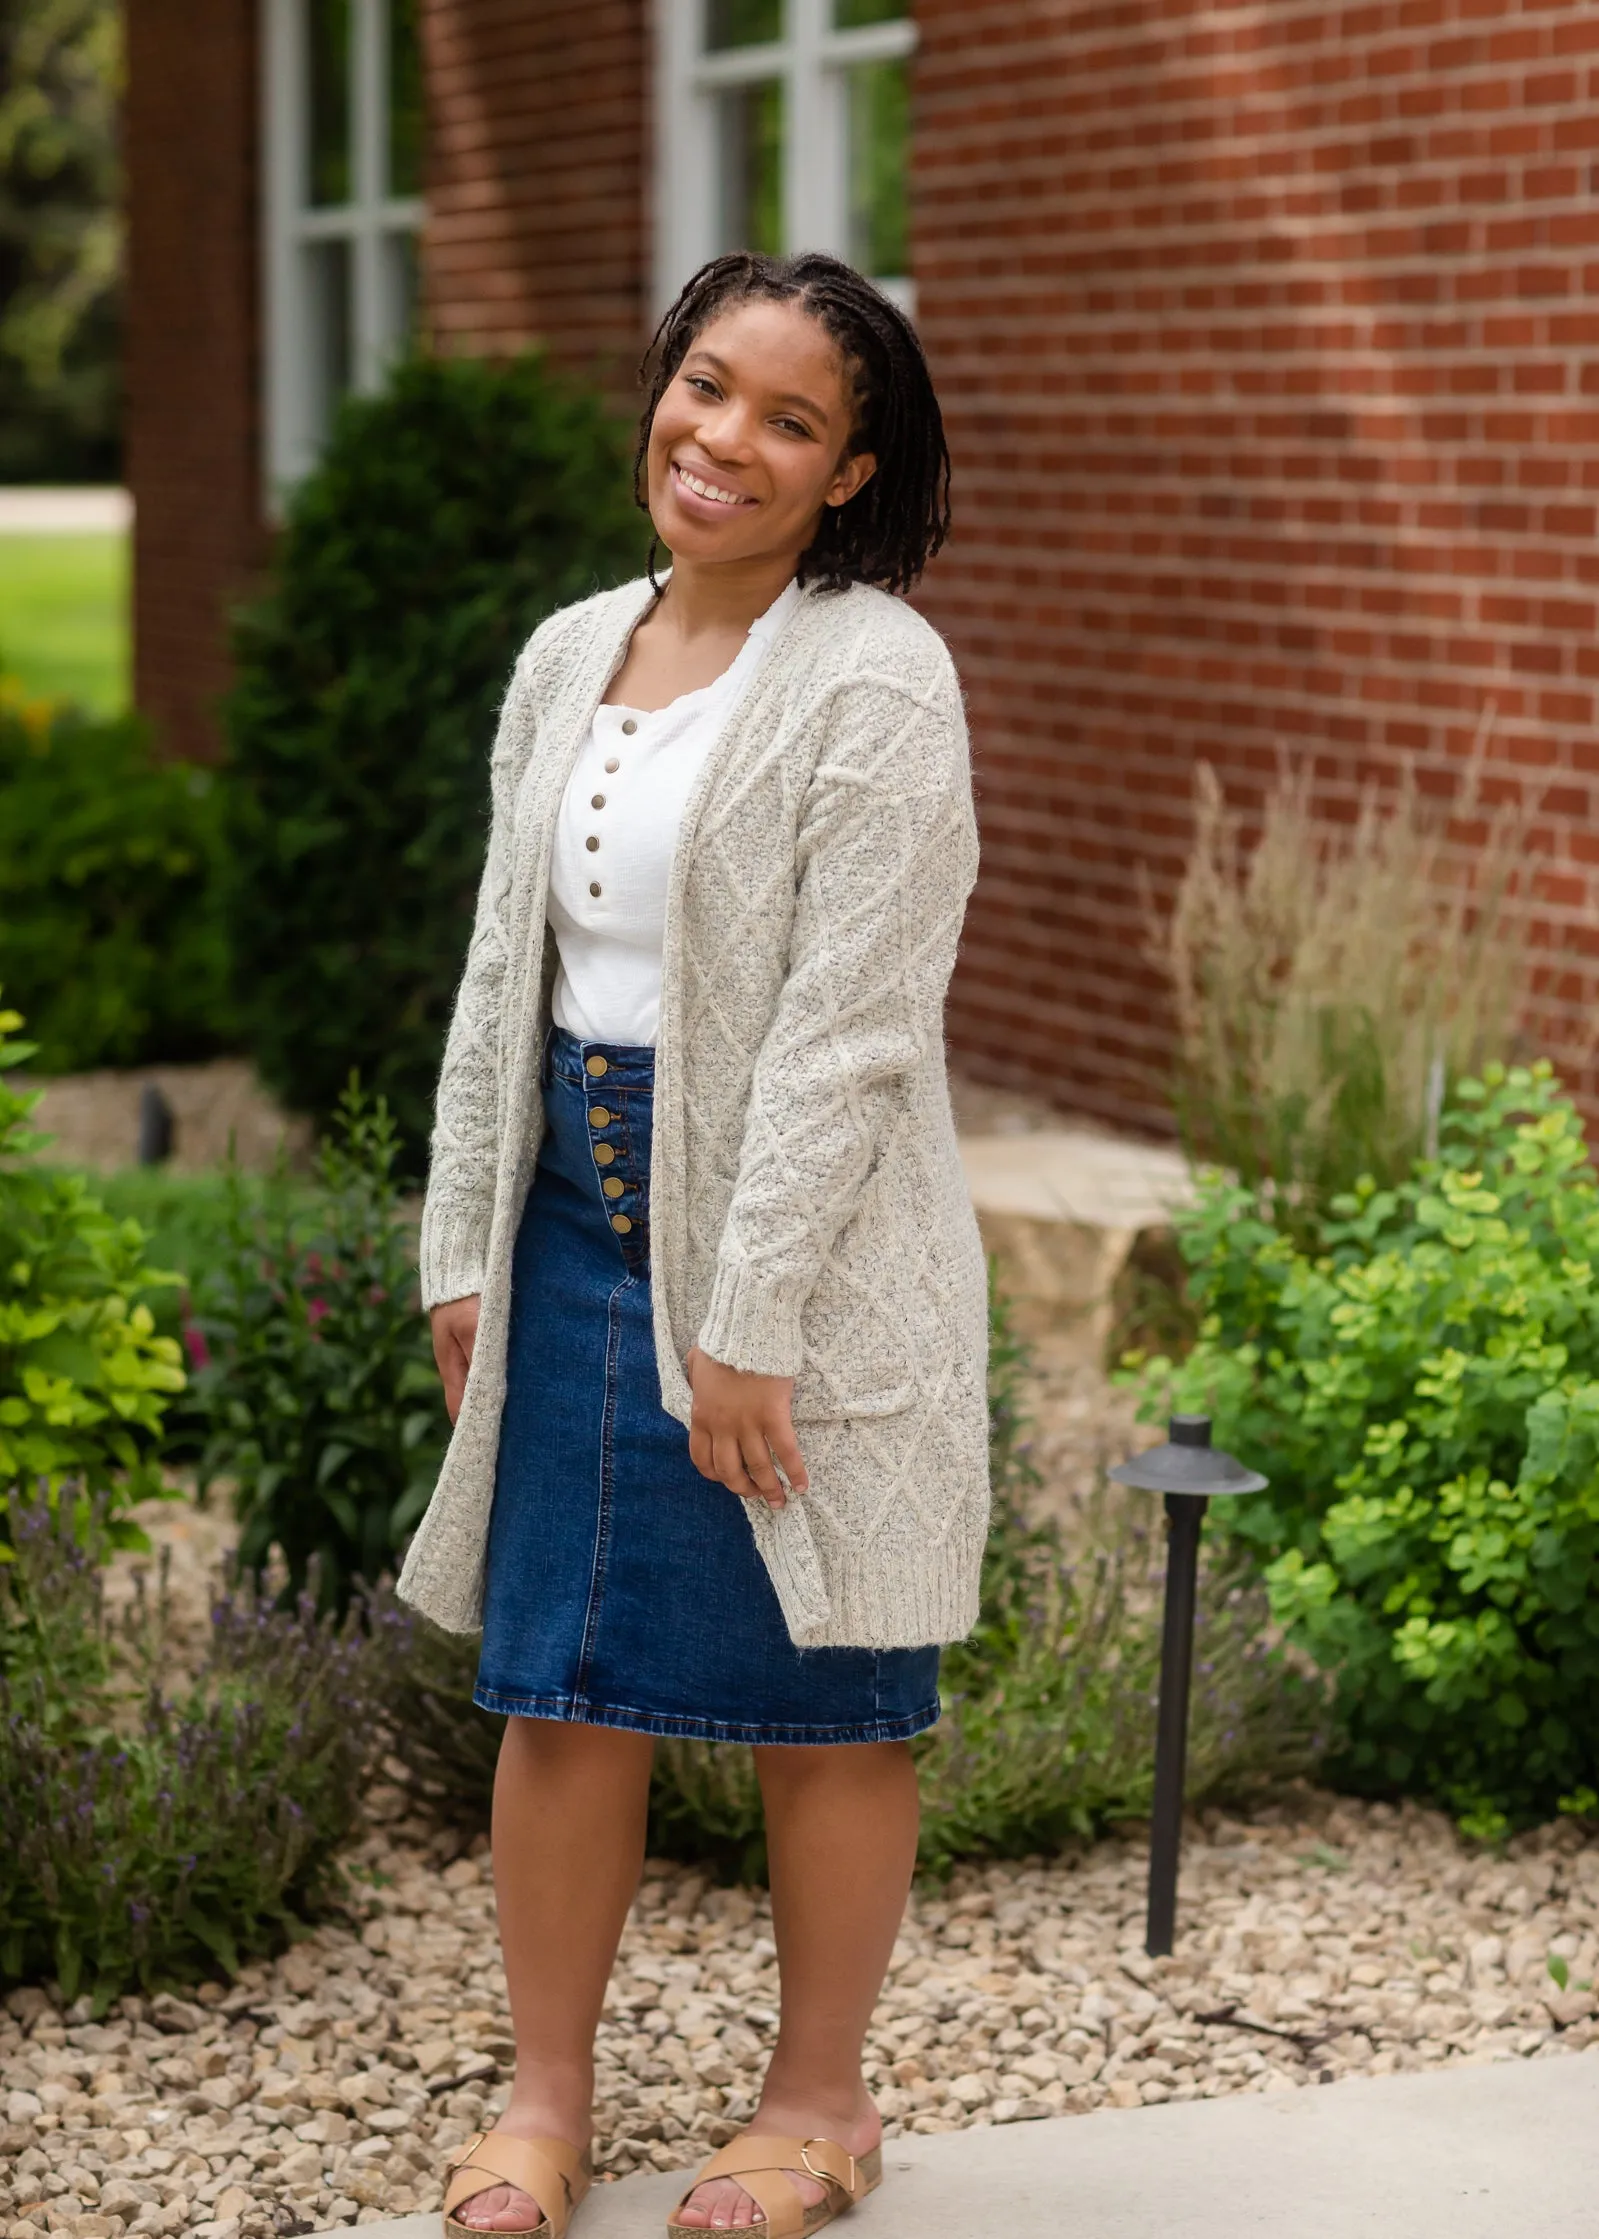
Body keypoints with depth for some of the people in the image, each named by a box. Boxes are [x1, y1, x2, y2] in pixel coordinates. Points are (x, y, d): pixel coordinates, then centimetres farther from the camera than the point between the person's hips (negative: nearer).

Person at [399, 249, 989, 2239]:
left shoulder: (873, 680, -12)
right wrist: (462, 1248, 10)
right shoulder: (570, 658, 10)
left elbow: (847, 1029, -16)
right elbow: (501, 971, 14)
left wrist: (751, 1325, -19)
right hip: (577, 1222, 6)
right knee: (556, 1673, 9)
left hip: (802, 1243, -6)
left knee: (818, 1696, 7)